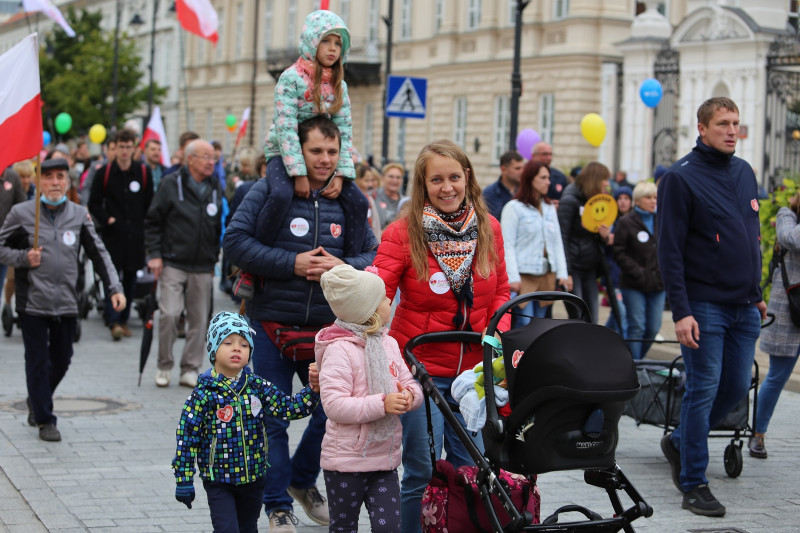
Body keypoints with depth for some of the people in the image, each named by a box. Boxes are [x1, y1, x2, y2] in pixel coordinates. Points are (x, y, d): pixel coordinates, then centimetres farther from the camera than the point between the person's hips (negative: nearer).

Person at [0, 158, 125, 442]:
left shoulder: (79, 215, 5)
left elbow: (99, 253, 7)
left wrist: (114, 288, 0)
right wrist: (24, 258, -12)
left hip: (66, 301, 3)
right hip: (32, 301, -3)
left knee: (62, 359, 11)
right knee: (38, 361, 0)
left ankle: (36, 400, 37)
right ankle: (45, 421, 10)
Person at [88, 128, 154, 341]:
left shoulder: (144, 173, 6)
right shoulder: (105, 173, 2)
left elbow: (150, 204, 12)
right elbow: (94, 204, 7)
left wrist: (143, 225, 4)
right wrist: (106, 220, -7)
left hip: (135, 236, 2)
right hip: (112, 235, -2)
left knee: (130, 279, 8)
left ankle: (123, 320, 17)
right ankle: (113, 321, -15)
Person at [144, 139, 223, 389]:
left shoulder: (216, 188, 10)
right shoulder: (171, 184, -2)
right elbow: (153, 221, 0)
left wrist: (213, 259, 13)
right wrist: (154, 254, -6)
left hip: (202, 268, 4)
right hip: (173, 263, -4)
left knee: (199, 319, 4)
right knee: (169, 314, -10)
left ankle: (190, 369, 14)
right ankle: (164, 366, 6)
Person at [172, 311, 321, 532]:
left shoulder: (257, 387, -2)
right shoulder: (204, 393, -13)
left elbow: (289, 408, -2)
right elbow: (186, 436, -11)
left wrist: (313, 389, -20)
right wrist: (184, 480, -11)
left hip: (254, 478, 4)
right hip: (218, 480, -4)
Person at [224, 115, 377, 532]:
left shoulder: (350, 200, 6)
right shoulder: (269, 191, -5)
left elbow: (374, 256, 7)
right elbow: (235, 241, -10)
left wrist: (343, 267, -15)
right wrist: (290, 264, -18)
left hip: (328, 328, 3)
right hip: (273, 324, -3)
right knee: (274, 419, 4)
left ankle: (302, 479, 35)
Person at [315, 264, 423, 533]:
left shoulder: (388, 344, 8)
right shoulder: (339, 350, -16)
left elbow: (411, 384, 14)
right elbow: (334, 405, -24)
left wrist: (410, 396, -11)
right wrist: (382, 404, -27)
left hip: (384, 460, 6)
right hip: (346, 460, -6)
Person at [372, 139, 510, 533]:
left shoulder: (488, 228, 5)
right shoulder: (403, 233, -8)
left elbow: (499, 293, 14)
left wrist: (500, 336, -5)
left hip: (472, 368, 4)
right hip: (421, 368, -4)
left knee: (470, 470, 6)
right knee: (422, 472, -2)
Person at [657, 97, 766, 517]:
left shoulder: (745, 172, 12)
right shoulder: (681, 178, -9)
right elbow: (669, 251, -12)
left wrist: (757, 293, 18)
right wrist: (681, 312, -18)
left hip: (744, 307, 7)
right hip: (704, 305, -7)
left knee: (737, 386, 9)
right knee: (703, 389, -5)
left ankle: (679, 442, 30)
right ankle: (693, 483, 4)